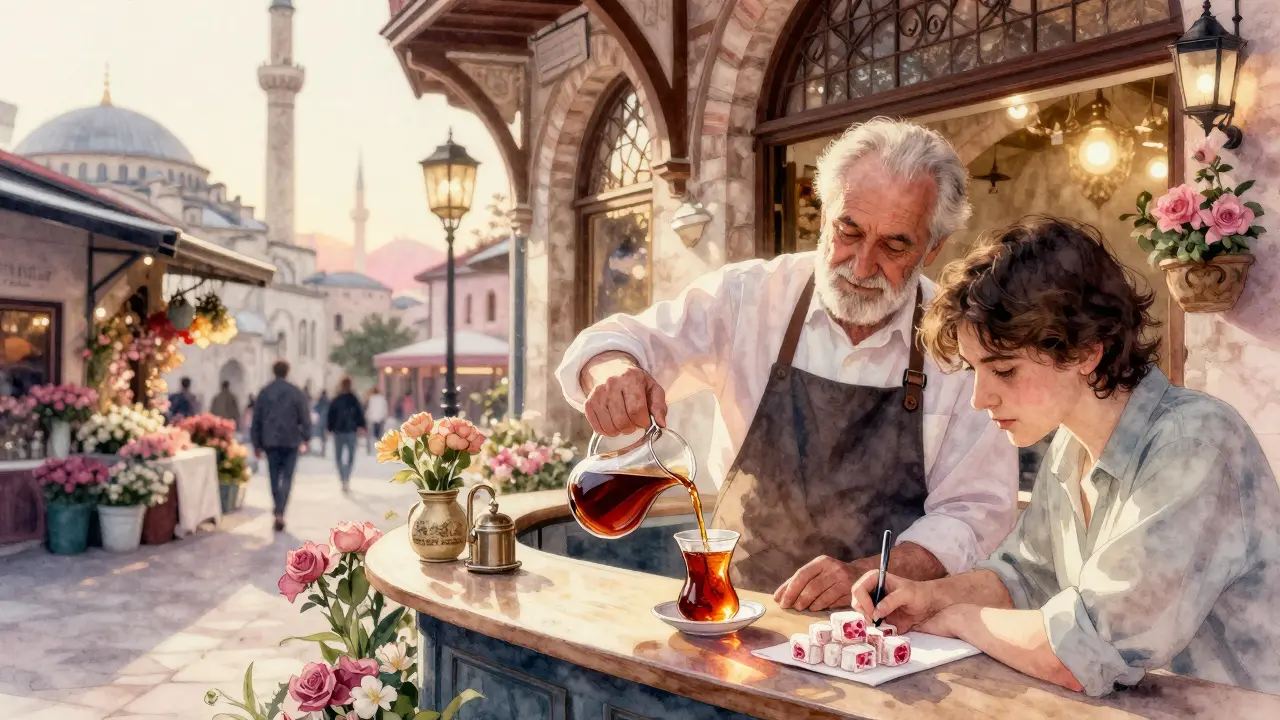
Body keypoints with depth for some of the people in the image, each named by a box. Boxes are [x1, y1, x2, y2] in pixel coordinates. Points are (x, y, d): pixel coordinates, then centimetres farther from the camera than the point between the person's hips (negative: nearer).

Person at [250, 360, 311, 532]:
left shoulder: (264, 392, 5)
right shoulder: (296, 392, -3)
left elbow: (256, 420, 5)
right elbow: (305, 418, -5)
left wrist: (256, 444, 11)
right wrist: (305, 438, 6)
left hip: (270, 441, 2)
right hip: (291, 441, -2)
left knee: (274, 478, 13)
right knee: (287, 477, 2)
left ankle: (278, 511, 16)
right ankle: (280, 513, -13)